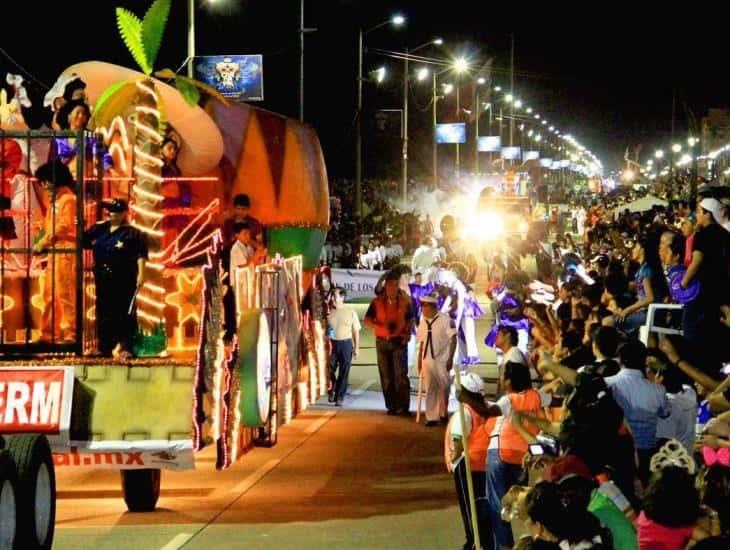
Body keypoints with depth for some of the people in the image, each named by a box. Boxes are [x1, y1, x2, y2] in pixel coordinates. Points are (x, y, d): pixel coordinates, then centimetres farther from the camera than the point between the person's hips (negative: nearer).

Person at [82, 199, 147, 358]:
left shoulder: (132, 233, -3)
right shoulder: (100, 229, 15)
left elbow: (141, 255, -10)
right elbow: (84, 241, 25)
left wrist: (141, 274, -18)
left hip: (124, 281, -6)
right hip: (103, 280, 6)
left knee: (125, 315, -8)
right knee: (104, 315, 10)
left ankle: (126, 348, -7)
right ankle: (105, 349, 17)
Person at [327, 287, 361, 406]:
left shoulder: (350, 312, 3)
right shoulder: (329, 312, 4)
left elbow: (356, 331, 5)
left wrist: (356, 347, 0)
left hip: (346, 344, -1)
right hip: (331, 344, 1)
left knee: (343, 373, 0)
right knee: (329, 370, -3)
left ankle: (339, 397, 7)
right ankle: (331, 392, 21)